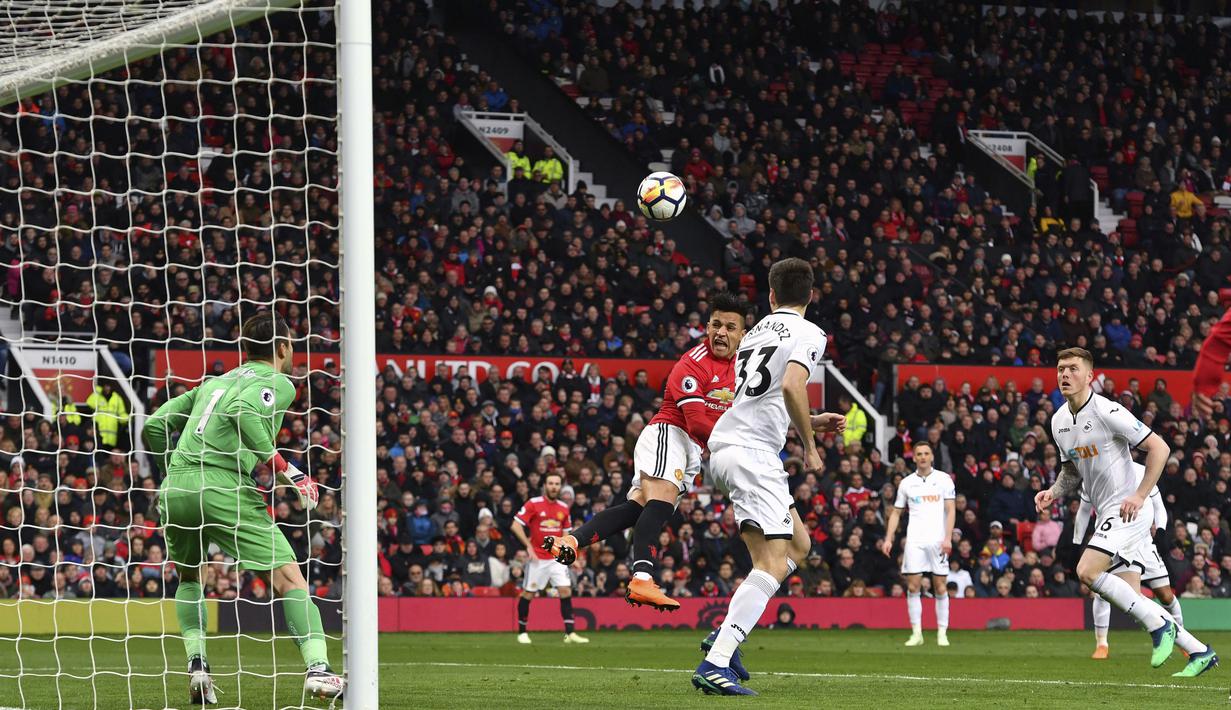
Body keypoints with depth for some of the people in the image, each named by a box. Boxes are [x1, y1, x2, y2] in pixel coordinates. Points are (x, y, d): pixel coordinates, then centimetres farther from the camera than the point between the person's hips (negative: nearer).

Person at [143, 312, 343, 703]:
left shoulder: (214, 382, 25)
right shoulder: (277, 383, 6)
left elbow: (154, 426, 22)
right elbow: (241, 412, -16)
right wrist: (281, 467, -12)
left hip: (174, 490, 6)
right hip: (223, 488, -6)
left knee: (188, 577, 29)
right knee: (288, 576, -4)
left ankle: (197, 664, 12)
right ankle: (317, 669, -19)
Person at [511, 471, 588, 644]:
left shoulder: (563, 508, 7)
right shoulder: (533, 504, -7)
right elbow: (516, 526, -9)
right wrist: (528, 545, -17)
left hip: (557, 558, 4)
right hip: (537, 558, -4)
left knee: (566, 591, -7)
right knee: (528, 593, 3)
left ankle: (569, 633, -6)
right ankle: (522, 632, 17)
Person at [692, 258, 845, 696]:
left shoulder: (756, 332, 23)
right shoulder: (808, 334, -3)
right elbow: (791, 387, -21)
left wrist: (814, 423, 27)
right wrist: (810, 445, -10)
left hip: (725, 446, 9)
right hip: (752, 452, -9)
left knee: (798, 545, 19)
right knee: (772, 565, -13)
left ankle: (726, 634, 9)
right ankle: (715, 664, -26)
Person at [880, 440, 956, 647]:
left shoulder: (943, 479, 4)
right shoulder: (907, 483, 11)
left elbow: (950, 510, 0)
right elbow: (896, 513, 16)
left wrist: (948, 538, -12)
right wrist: (888, 539, 5)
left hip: (938, 540, -2)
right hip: (914, 541, 2)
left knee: (940, 588, -2)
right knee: (913, 587, -5)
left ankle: (942, 633, 4)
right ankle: (916, 633, -1)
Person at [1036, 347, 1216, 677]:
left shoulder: (1108, 411, -15)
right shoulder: (1059, 421, 10)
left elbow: (1159, 448, -15)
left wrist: (1140, 495, -20)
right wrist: (1053, 492, 2)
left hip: (1127, 509, -8)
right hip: (1107, 513, 8)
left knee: (1087, 572, -21)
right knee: (1130, 597, 3)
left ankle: (1159, 625, -12)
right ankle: (1199, 651, 10)